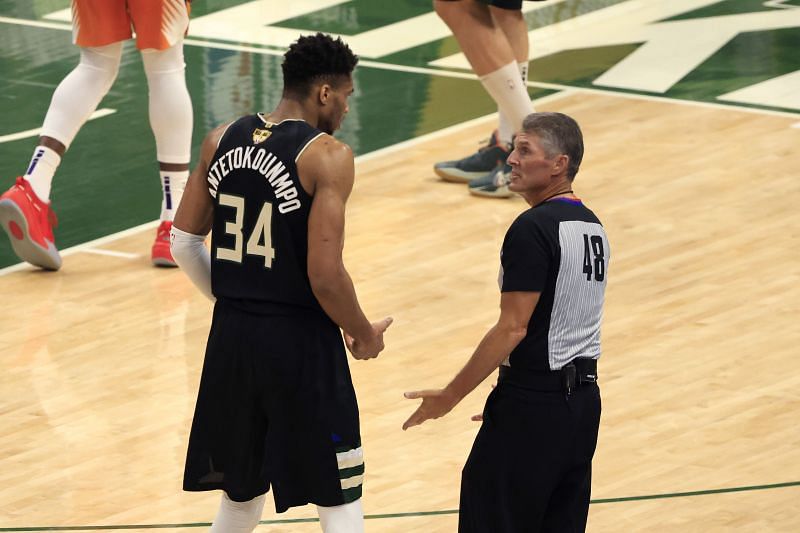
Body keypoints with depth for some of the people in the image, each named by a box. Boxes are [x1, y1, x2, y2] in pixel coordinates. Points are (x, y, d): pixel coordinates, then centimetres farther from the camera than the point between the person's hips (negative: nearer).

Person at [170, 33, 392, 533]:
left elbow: (184, 242, 8)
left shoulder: (223, 140, 4)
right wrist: (364, 334, -3)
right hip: (299, 342, -6)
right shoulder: (327, 155, -14)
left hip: (231, 339, 6)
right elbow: (324, 275, -19)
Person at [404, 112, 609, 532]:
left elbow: (513, 329, -18)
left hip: (535, 403, -9)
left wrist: (450, 395, -12)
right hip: (584, 398, 9)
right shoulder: (593, 227, 12)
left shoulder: (533, 228, -15)